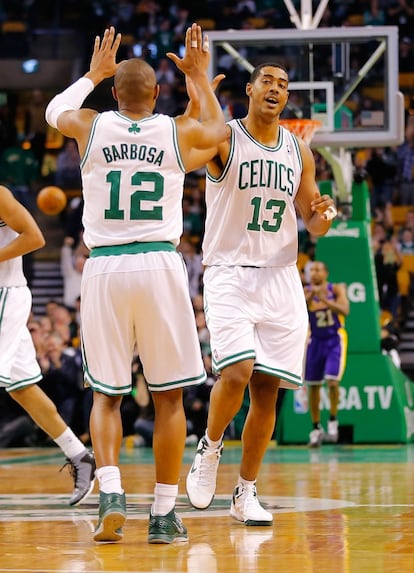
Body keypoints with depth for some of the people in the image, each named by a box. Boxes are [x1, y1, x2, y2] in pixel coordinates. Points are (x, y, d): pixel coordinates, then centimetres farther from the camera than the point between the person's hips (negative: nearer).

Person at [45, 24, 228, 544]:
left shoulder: (90, 126, 4)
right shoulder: (180, 131, 3)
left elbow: (54, 112, 30)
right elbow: (219, 128, 29)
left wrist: (93, 73, 40)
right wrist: (199, 76, 37)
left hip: (103, 268, 1)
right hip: (159, 267, -1)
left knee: (105, 395, 11)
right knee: (169, 396, 8)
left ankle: (110, 494, -9)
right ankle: (164, 514, 7)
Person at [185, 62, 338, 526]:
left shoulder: (299, 151, 10)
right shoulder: (223, 139, -4)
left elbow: (312, 222, 18)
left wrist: (321, 218, -7)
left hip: (281, 279, 4)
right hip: (229, 275, -4)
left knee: (266, 391, 2)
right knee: (236, 372, -22)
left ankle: (246, 492, 15)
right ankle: (210, 447, 8)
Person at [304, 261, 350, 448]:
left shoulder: (336, 289, -10)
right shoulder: (305, 292, -6)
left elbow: (344, 310, -24)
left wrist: (325, 299, -34)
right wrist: (309, 298, -33)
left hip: (335, 339, -3)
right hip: (315, 341, 3)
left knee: (332, 381, -19)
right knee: (313, 386, 3)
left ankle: (333, 421, 0)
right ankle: (316, 428, 15)